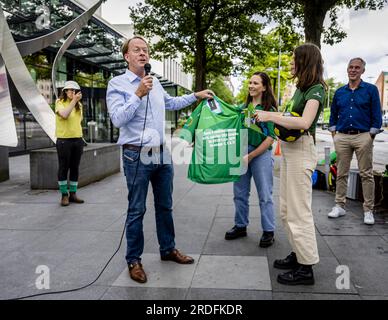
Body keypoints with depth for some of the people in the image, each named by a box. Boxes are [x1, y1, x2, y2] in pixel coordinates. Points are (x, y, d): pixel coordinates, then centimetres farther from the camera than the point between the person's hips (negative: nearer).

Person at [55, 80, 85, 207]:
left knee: (75, 168, 8)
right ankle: (64, 195, 9)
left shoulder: (79, 105, 13)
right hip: (64, 140, -5)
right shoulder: (60, 102, -3)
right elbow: (64, 115, -22)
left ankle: (73, 194, 16)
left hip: (78, 140, 5)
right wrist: (74, 100, -21)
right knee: (63, 168, 2)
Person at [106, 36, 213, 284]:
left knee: (165, 206, 16)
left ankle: (168, 249, 32)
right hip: (137, 156, -6)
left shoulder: (155, 83, 11)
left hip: (162, 154, 6)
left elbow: (171, 103, 30)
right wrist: (138, 94, -21)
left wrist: (196, 95, 27)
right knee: (137, 210, 2)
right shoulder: (117, 84, -6)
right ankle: (134, 260, 17)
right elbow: (118, 119, -17)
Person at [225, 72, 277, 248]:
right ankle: (240, 226, 27)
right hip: (241, 152, 6)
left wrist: (250, 156, -12)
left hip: (261, 154, -5)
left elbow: (270, 138, -10)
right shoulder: (244, 107, 10)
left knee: (265, 195, 2)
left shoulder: (269, 109, -5)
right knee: (240, 193, 12)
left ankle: (268, 231, 14)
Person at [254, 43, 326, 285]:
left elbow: (304, 122, -26)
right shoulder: (301, 88, 16)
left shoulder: (316, 89, -11)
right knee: (287, 209, 16)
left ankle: (306, 268, 7)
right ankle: (298, 254, 29)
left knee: (299, 211, -4)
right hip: (288, 149, 10)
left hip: (301, 150, -10)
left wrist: (271, 116, -22)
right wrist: (271, 117, 3)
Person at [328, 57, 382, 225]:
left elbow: (376, 115, -1)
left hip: (363, 137, -3)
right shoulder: (339, 92, 12)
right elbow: (333, 115, 18)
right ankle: (339, 206, 16)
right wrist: (334, 134, 9)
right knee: (341, 173, 7)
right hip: (342, 137, 3)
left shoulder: (371, 90, 2)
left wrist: (371, 136, -6)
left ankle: (368, 210, 5)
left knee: (366, 174, -1)